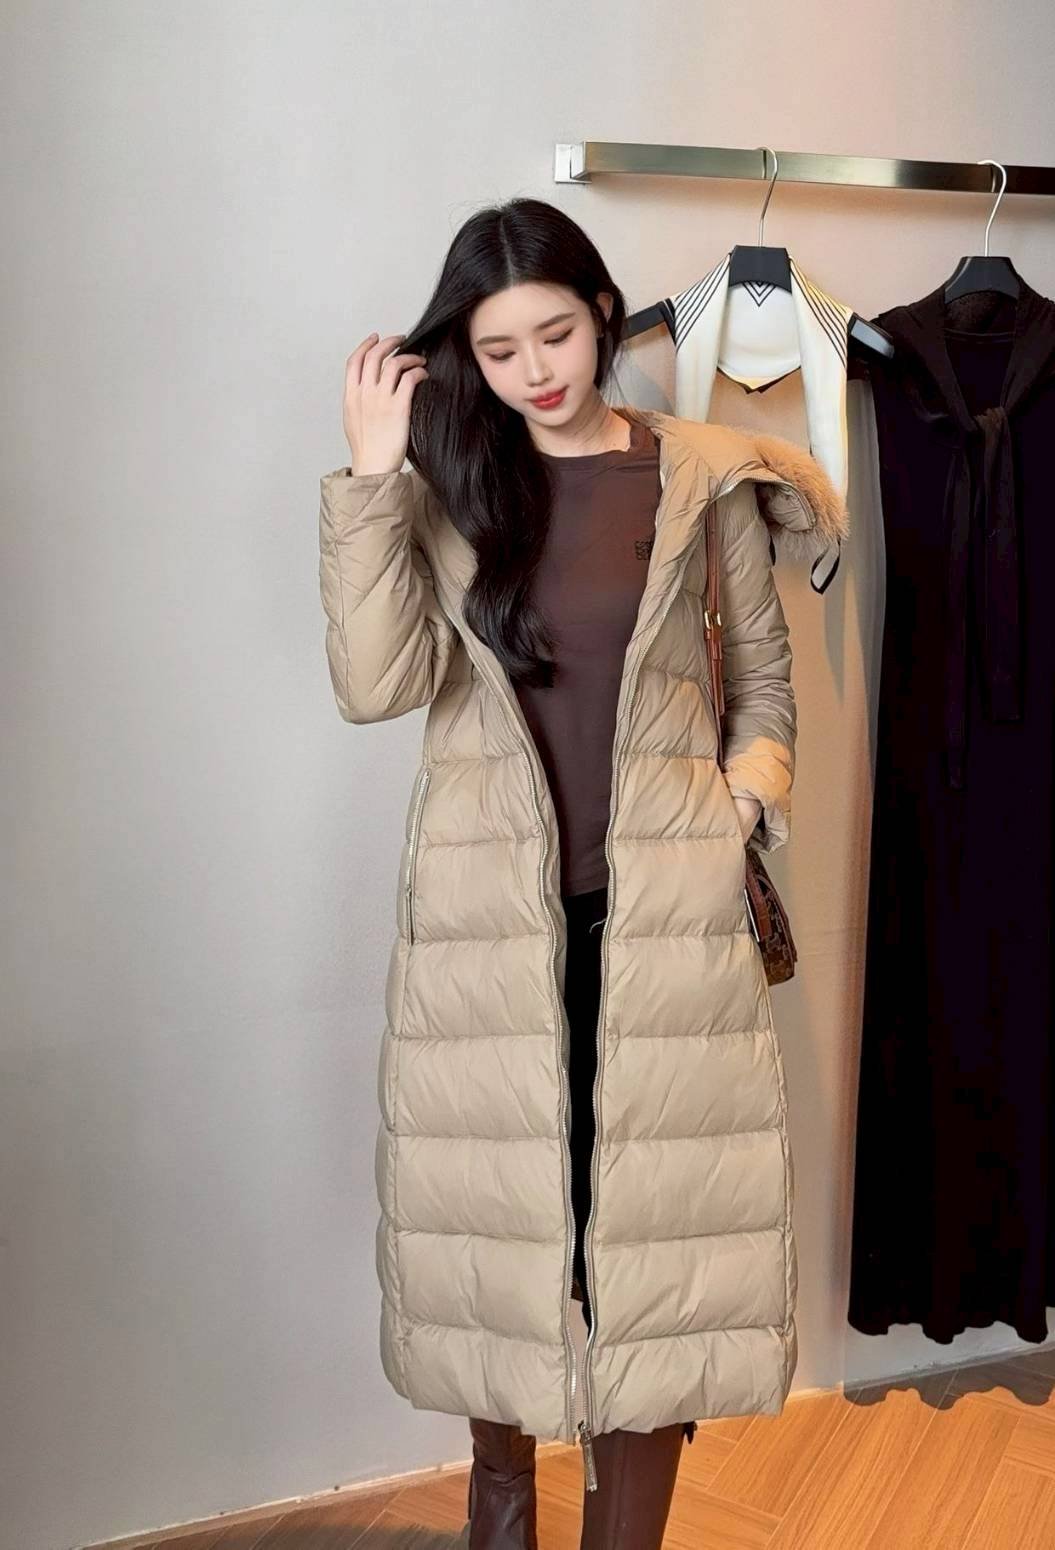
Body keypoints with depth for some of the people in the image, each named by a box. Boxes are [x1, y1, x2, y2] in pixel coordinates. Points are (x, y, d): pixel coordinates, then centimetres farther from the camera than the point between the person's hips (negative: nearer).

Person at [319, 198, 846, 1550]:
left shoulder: (705, 477, 4)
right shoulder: (439, 485, 4)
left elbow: (764, 671, 13)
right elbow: (375, 682, -11)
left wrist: (753, 788, -3)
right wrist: (371, 476, -13)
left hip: (663, 904, 0)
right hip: (487, 904, 1)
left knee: (657, 1213, 4)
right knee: (489, 1194, 10)